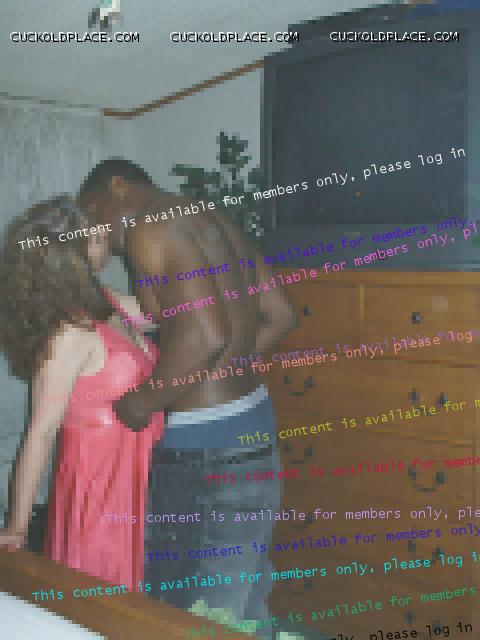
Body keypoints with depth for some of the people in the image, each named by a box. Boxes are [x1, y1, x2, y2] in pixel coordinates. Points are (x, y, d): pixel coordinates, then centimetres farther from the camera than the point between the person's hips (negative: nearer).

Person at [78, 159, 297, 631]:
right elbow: (280, 315, 14)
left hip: (206, 450, -9)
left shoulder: (148, 229, -14)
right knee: (243, 609, 20)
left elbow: (206, 332, -27)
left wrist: (142, 403, -14)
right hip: (251, 428, 9)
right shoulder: (213, 221, 13)